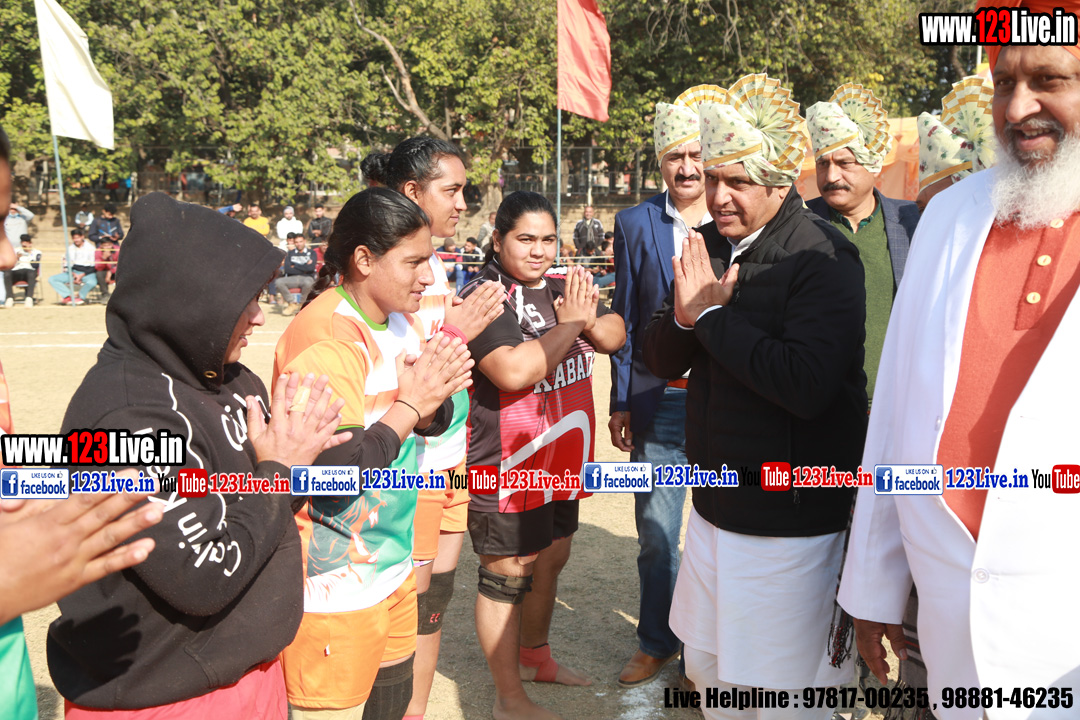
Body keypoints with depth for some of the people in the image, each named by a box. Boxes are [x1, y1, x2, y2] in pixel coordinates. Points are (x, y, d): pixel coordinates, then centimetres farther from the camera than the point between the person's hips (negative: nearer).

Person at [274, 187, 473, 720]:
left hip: (392, 559, 9)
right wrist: (411, 404, -19)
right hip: (335, 584, -9)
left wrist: (435, 399, -12)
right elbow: (337, 470, -28)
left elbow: (434, 421, 11)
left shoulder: (399, 318, 5)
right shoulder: (323, 337, -23)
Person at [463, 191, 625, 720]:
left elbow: (616, 337, 5)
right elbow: (514, 371, -30)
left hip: (561, 458, 9)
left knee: (551, 557, 22)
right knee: (507, 575, 3)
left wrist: (588, 319, -17)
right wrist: (570, 324, -20)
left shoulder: (563, 286, 7)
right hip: (507, 467, -8)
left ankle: (535, 657, 45)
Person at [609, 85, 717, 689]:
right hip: (659, 400, 1)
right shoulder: (636, 225, 3)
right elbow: (625, 319, 5)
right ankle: (657, 644, 30)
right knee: (656, 530, 11)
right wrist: (621, 403, 2)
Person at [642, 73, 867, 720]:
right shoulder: (710, 245, 6)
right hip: (716, 503, 7)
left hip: (789, 517, -7)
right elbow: (663, 361, 8)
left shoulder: (822, 258, -17)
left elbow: (808, 385, -30)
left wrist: (713, 315, -20)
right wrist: (685, 315, -14)